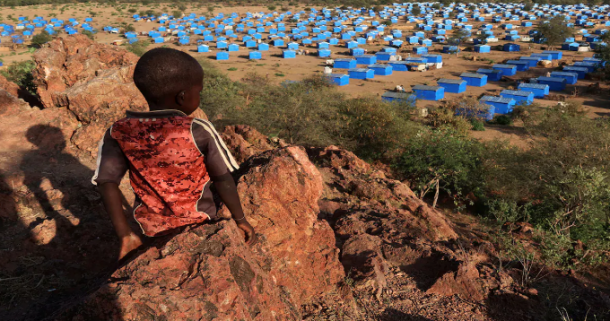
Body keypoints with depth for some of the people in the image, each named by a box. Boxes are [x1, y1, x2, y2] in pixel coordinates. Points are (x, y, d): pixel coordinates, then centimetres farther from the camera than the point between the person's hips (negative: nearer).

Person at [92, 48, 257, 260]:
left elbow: (106, 183, -15)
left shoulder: (119, 133, -13)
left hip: (150, 227, 3)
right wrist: (240, 219, -2)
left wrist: (125, 235, -9)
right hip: (197, 224, -3)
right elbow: (223, 180, -15)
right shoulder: (198, 131, -21)